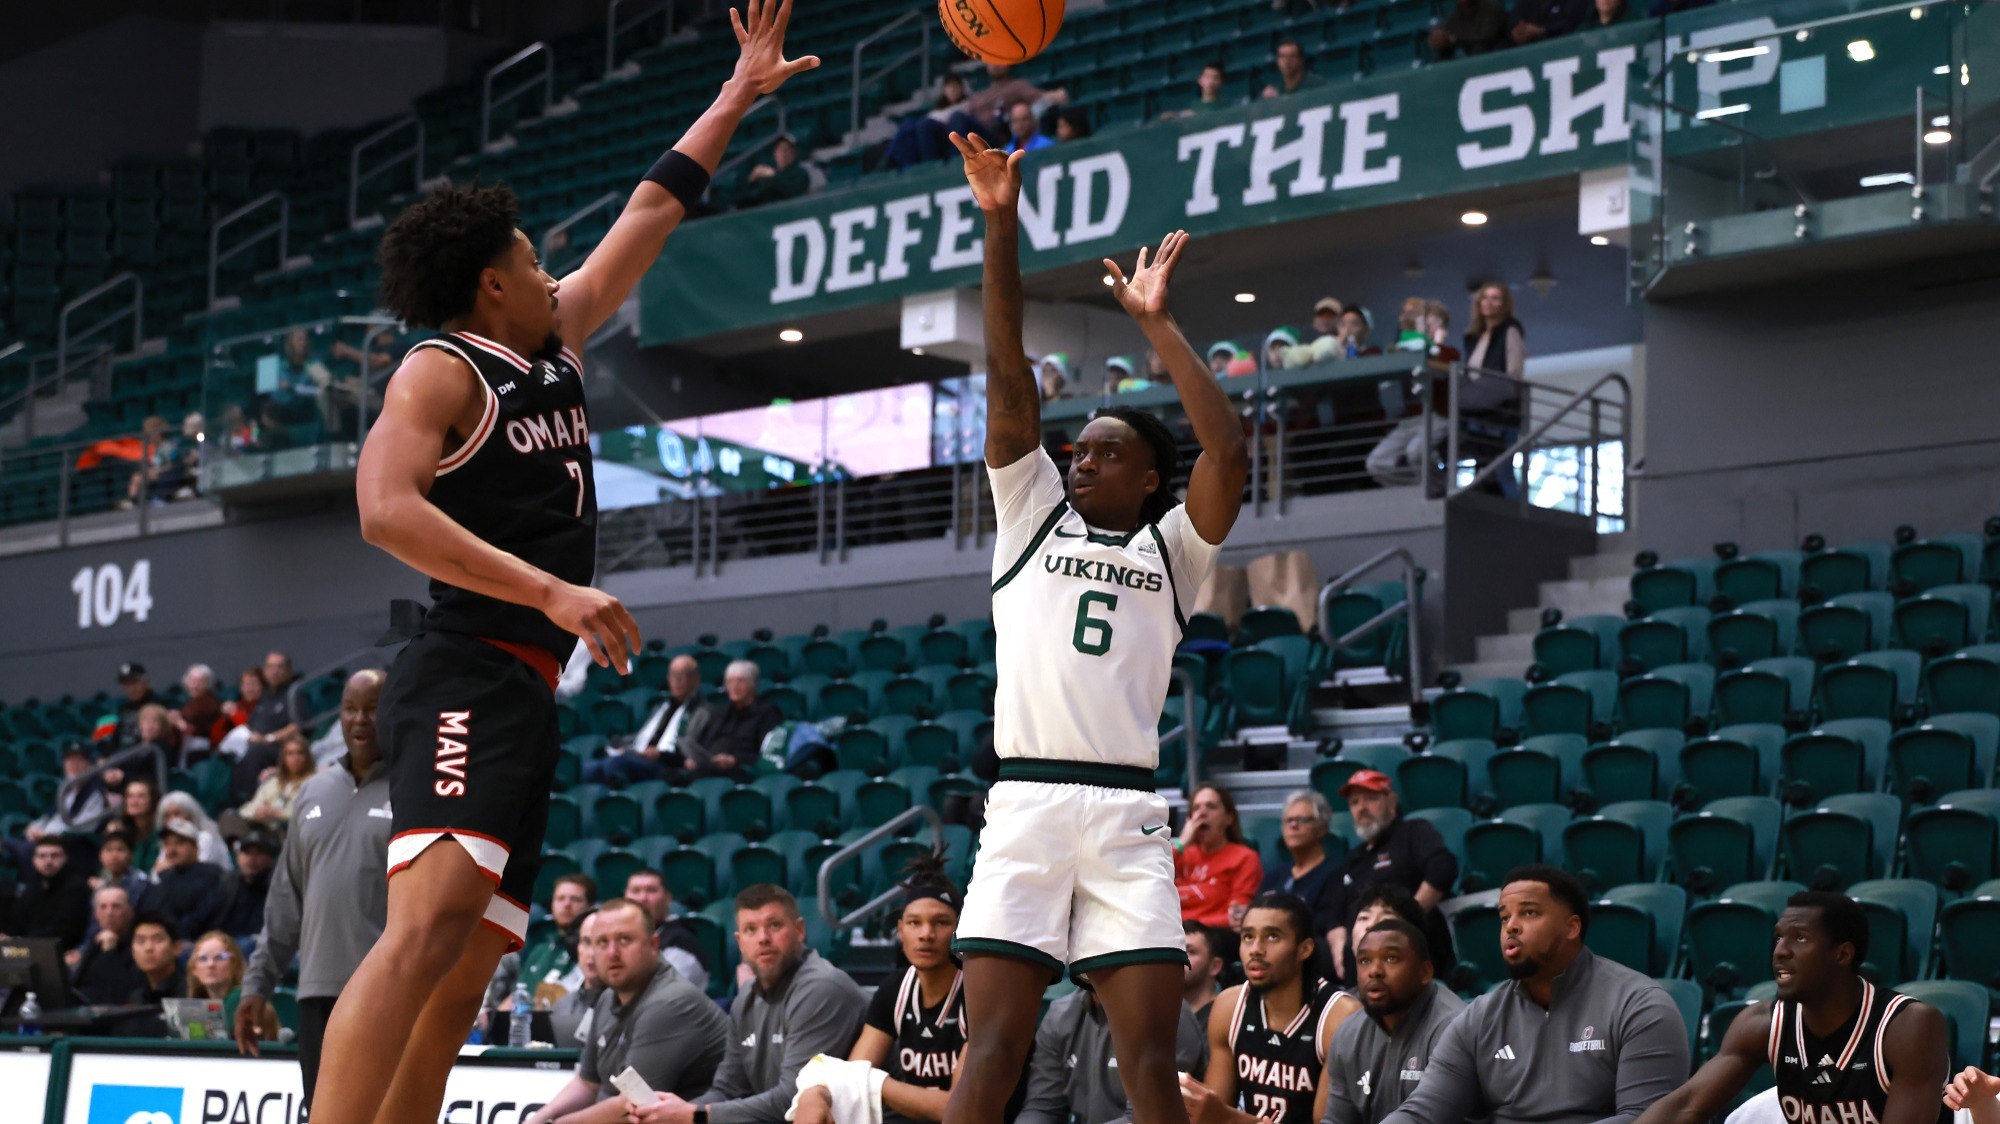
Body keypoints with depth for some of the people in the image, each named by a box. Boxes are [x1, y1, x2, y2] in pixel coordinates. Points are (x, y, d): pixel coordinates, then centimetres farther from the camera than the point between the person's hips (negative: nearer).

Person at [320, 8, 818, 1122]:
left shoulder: (558, 341, 20)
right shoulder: (441, 371, -4)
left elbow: (651, 214, 29)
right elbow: (388, 507, -20)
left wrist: (738, 96, 35)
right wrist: (551, 591, -25)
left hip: (528, 690, 10)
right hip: (465, 679, -10)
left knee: (465, 976, 4)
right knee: (430, 924, -28)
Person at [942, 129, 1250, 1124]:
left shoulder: (1172, 548, 15)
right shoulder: (1031, 513, 18)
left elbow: (1228, 451, -1)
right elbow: (1007, 380, 10)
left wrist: (1157, 324, 4)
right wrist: (1001, 227, 1)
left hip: (1126, 815, 0)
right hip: (1024, 805, 0)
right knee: (993, 1043, -7)